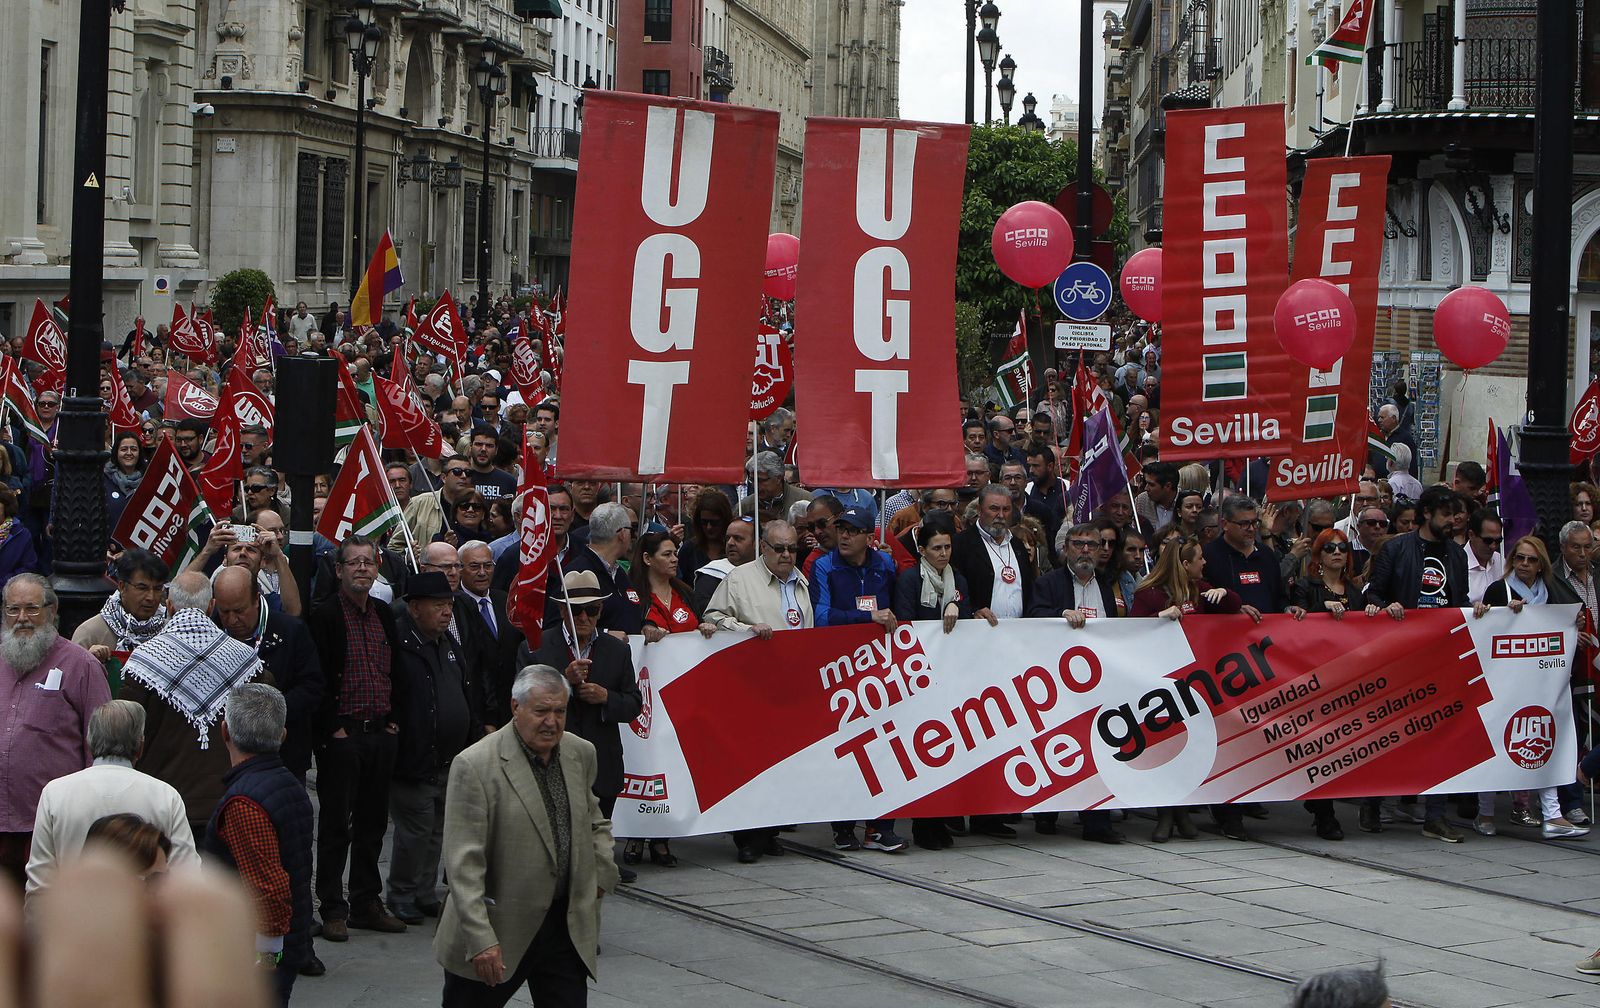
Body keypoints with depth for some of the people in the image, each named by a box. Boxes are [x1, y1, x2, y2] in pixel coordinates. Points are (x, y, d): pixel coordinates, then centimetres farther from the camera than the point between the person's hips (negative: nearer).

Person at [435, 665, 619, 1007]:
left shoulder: (581, 754, 5)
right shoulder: (474, 766, -15)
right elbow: (463, 863, -18)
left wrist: (602, 874, 8)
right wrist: (481, 939, -22)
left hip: (566, 925, 5)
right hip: (499, 928, -5)